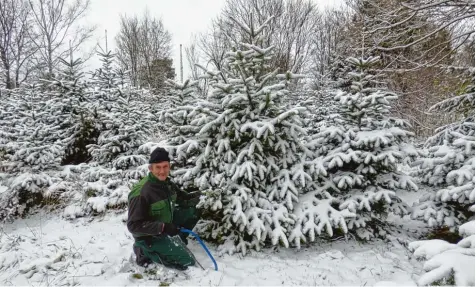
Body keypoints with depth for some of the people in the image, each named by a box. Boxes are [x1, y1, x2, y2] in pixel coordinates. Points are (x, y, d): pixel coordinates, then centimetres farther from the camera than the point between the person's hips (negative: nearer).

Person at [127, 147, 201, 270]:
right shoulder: (141, 193, -29)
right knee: (187, 262, -8)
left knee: (192, 211, -2)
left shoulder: (167, 183, -5)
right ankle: (146, 252, 3)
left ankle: (176, 242, 12)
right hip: (149, 237, -7)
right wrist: (163, 227, -35)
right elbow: (134, 225, -28)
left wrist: (191, 197, -8)